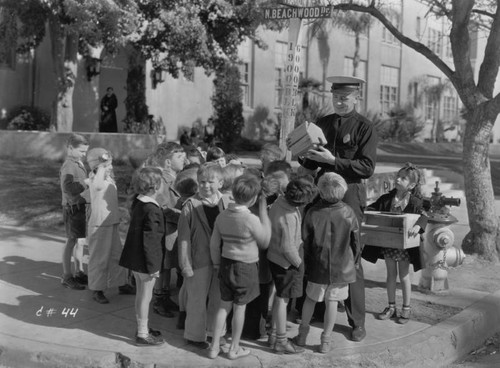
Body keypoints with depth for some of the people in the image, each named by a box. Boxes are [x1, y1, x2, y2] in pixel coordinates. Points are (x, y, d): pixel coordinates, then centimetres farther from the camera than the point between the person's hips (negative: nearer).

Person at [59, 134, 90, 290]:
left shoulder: (79, 163, 11)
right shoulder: (68, 166, -17)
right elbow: (68, 188, -30)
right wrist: (88, 182, -27)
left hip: (81, 206, 9)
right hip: (73, 207, -9)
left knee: (80, 240, 15)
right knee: (71, 242, 0)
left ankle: (79, 273, 27)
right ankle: (67, 277, 10)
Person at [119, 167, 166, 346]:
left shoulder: (138, 202, 2)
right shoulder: (152, 210, -24)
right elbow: (149, 240, -23)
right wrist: (153, 267, -18)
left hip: (134, 257, 9)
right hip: (145, 260, -9)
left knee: (141, 293, 21)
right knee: (146, 296, 5)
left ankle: (142, 327, 37)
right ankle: (143, 335, 17)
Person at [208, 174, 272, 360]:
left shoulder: (222, 216, -4)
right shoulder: (251, 219, -22)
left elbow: (214, 244, 3)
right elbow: (265, 242, -6)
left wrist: (217, 264, 18)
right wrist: (263, 210, -6)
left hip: (226, 263, 5)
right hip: (246, 267, -5)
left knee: (224, 306, 17)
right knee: (239, 308, 10)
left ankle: (214, 347, 22)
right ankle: (234, 349, 25)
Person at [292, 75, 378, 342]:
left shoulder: (364, 128, -3)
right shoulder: (322, 124, 11)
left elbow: (367, 168, -12)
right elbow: (312, 165, 14)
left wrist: (332, 160, -18)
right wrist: (302, 154, -8)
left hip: (349, 193, -4)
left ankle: (357, 322, 11)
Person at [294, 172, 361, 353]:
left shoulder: (312, 212, -14)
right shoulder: (348, 213, -13)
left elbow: (305, 241, -6)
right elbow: (356, 241, -3)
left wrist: (306, 262, 9)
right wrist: (355, 260, 13)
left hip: (318, 265, 0)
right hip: (341, 266, 0)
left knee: (310, 298, 18)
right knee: (332, 301, 10)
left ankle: (302, 334, 30)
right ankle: (326, 340, 17)